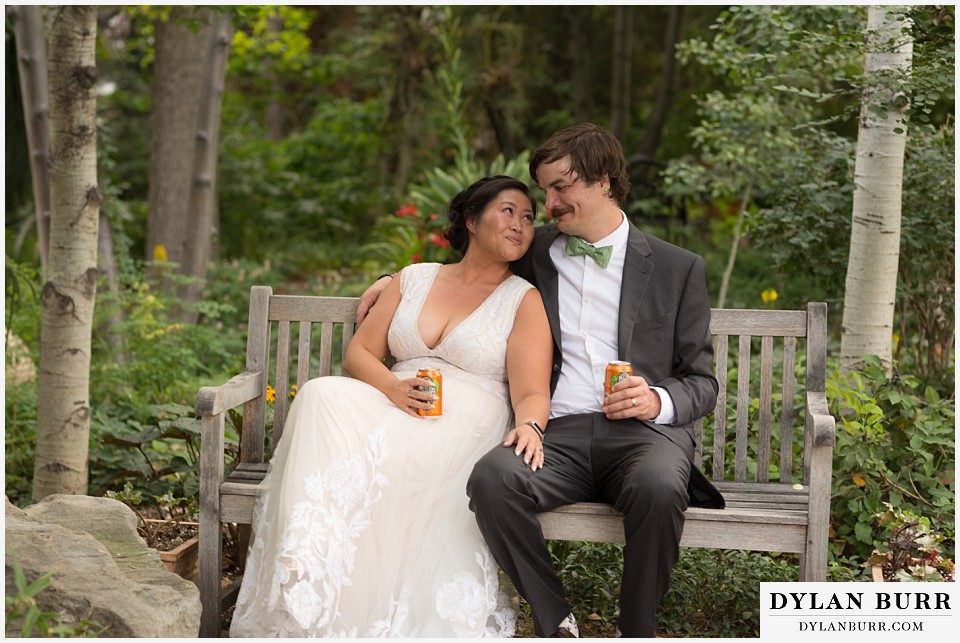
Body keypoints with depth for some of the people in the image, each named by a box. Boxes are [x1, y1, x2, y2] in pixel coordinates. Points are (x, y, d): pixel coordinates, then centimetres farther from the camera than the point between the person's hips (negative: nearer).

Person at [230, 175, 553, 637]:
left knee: (383, 450, -35)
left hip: (466, 426, -4)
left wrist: (529, 425, -29)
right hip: (395, 406, 4)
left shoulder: (524, 300, 8)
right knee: (324, 397, -28)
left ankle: (359, 611, -34)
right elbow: (359, 353, 15)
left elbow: (531, 391, -5)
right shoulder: (413, 279, 20)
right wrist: (392, 387, -8)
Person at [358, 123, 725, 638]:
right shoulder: (539, 252, 19)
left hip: (642, 429, -2)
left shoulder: (678, 268, 11)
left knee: (658, 488, -38)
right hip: (560, 432, 2)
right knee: (491, 477, -32)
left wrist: (659, 400, -11)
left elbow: (702, 383, 11)